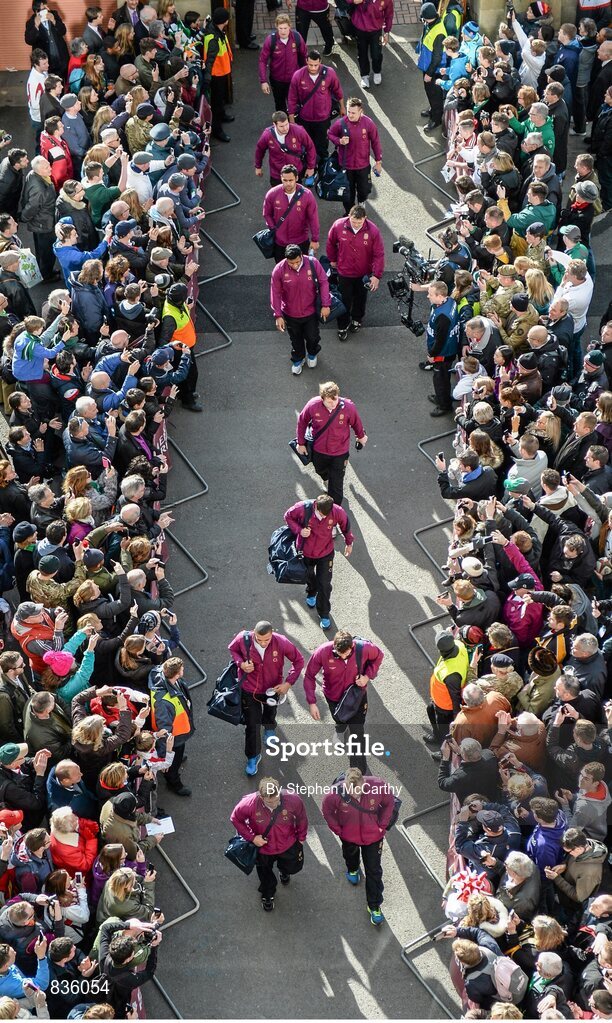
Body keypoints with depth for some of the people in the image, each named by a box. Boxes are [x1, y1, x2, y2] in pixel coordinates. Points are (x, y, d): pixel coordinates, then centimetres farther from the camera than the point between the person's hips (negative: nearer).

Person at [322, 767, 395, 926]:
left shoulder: (378, 786, -35)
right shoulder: (336, 794, -36)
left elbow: (389, 803, -11)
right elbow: (327, 810, -12)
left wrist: (382, 826, -9)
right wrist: (338, 830, -8)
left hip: (373, 836, -1)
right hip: (349, 836, 1)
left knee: (374, 872, 9)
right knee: (350, 855, 33)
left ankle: (374, 906, 29)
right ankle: (353, 869, 68)